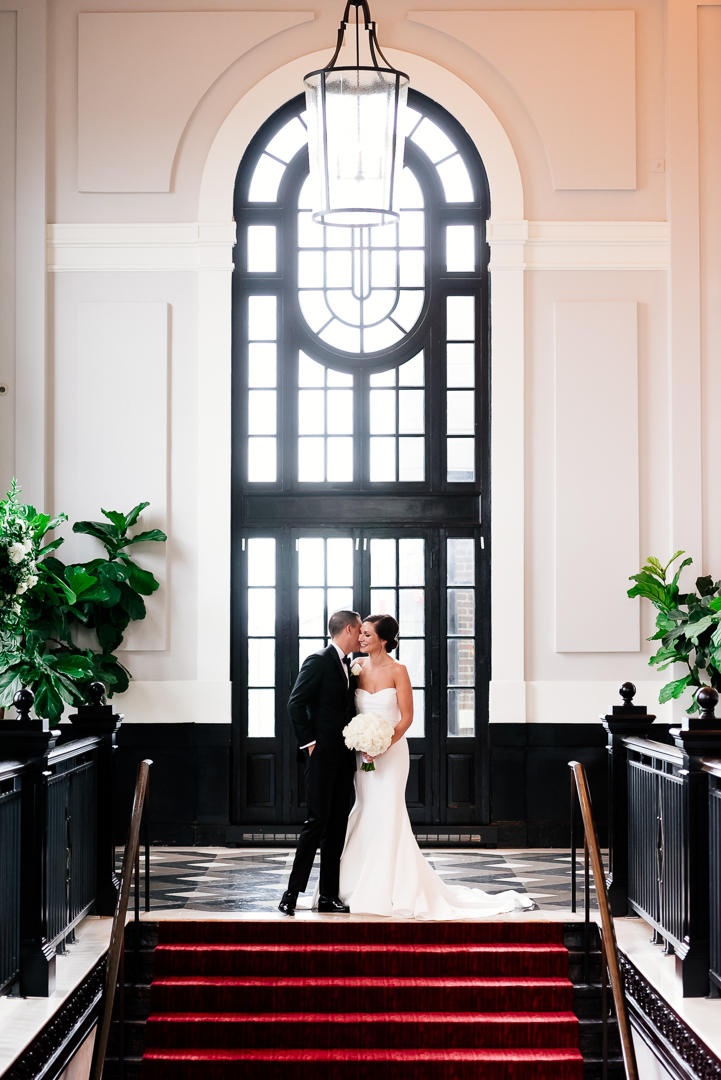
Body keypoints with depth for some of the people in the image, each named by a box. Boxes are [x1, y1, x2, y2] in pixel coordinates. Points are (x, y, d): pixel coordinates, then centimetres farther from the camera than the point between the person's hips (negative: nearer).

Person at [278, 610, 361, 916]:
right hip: (322, 756, -8)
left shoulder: (350, 667, 17)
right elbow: (295, 703, -12)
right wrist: (308, 743, -14)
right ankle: (292, 892, -5)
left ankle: (329, 896, 10)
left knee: (337, 826, 6)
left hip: (344, 757, 8)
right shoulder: (318, 661, -7)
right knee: (317, 822, -10)